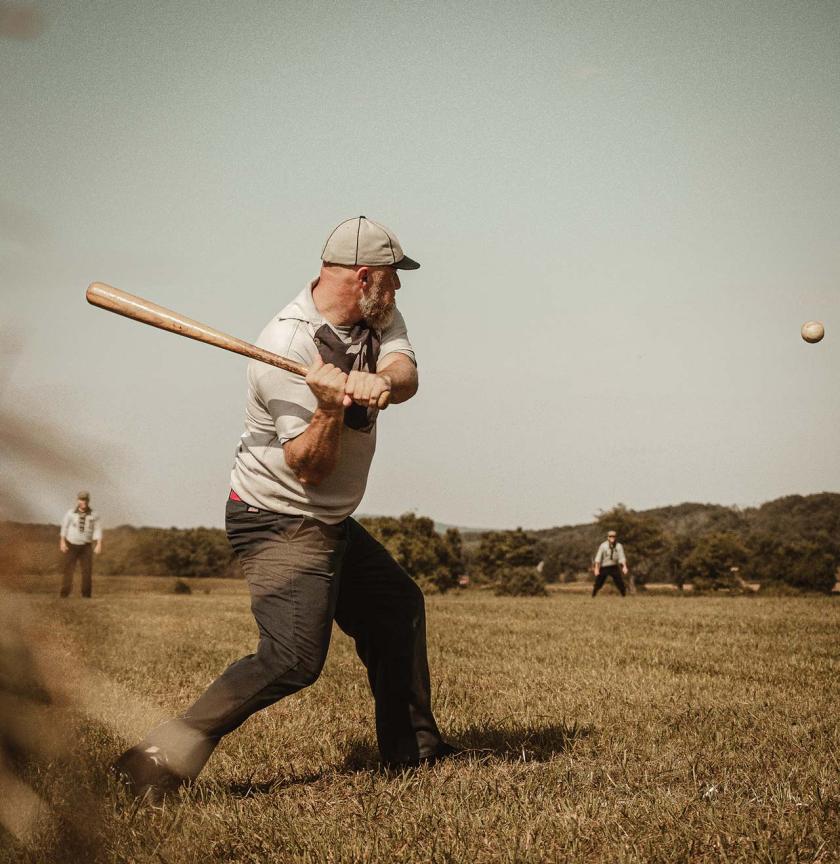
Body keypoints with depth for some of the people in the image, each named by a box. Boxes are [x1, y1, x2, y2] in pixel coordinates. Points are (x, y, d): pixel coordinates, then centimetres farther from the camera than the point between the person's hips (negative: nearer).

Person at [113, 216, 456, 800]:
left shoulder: (375, 316, 3)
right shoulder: (287, 346, -23)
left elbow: (406, 375, -16)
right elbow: (309, 468, -25)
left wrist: (376, 381, -38)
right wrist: (330, 406, -43)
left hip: (333, 523, 10)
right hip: (280, 525, -10)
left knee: (398, 605, 20)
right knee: (293, 658, -23)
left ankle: (413, 746, 35)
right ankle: (163, 760, -19)